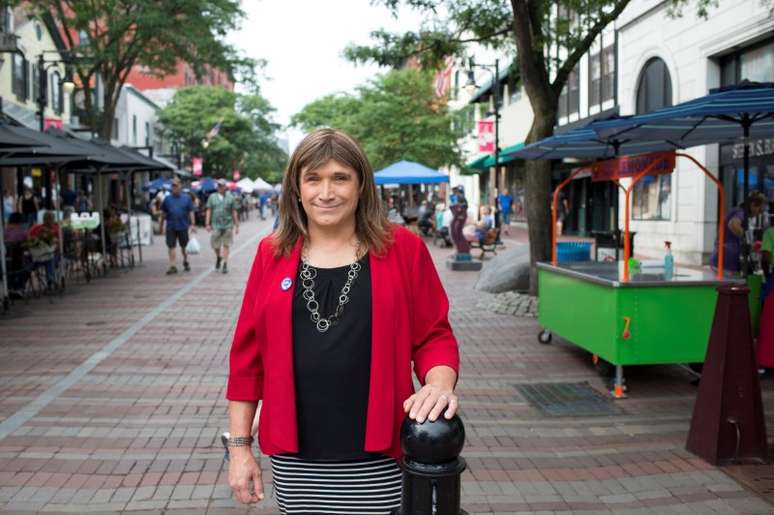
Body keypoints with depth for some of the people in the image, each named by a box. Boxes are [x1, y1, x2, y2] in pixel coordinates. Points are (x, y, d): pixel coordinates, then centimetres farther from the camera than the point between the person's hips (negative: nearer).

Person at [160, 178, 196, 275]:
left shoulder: (186, 198, 1)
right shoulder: (167, 198, 5)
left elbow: (191, 212, 1)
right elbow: (163, 213, 10)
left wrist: (192, 224, -5)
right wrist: (161, 224, 9)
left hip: (183, 227, -1)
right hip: (171, 227, 1)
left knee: (184, 246, 12)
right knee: (171, 246, -4)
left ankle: (185, 262, 33)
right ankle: (173, 266, -1)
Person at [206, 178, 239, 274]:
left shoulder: (230, 197, 4)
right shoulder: (212, 197, 6)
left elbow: (234, 212, 6)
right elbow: (209, 211, 6)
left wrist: (237, 225, 5)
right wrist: (207, 224, -1)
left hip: (228, 225, -1)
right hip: (216, 225, 1)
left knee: (226, 245, 2)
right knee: (215, 245, 3)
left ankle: (225, 264, 9)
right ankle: (218, 257, 33)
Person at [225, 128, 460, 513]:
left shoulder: (403, 249, -3)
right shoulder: (272, 254, 2)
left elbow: (435, 336, 2)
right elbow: (247, 355, 6)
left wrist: (439, 384, -19)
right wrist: (239, 445, 5)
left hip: (377, 457, -1)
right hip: (294, 459, 2)